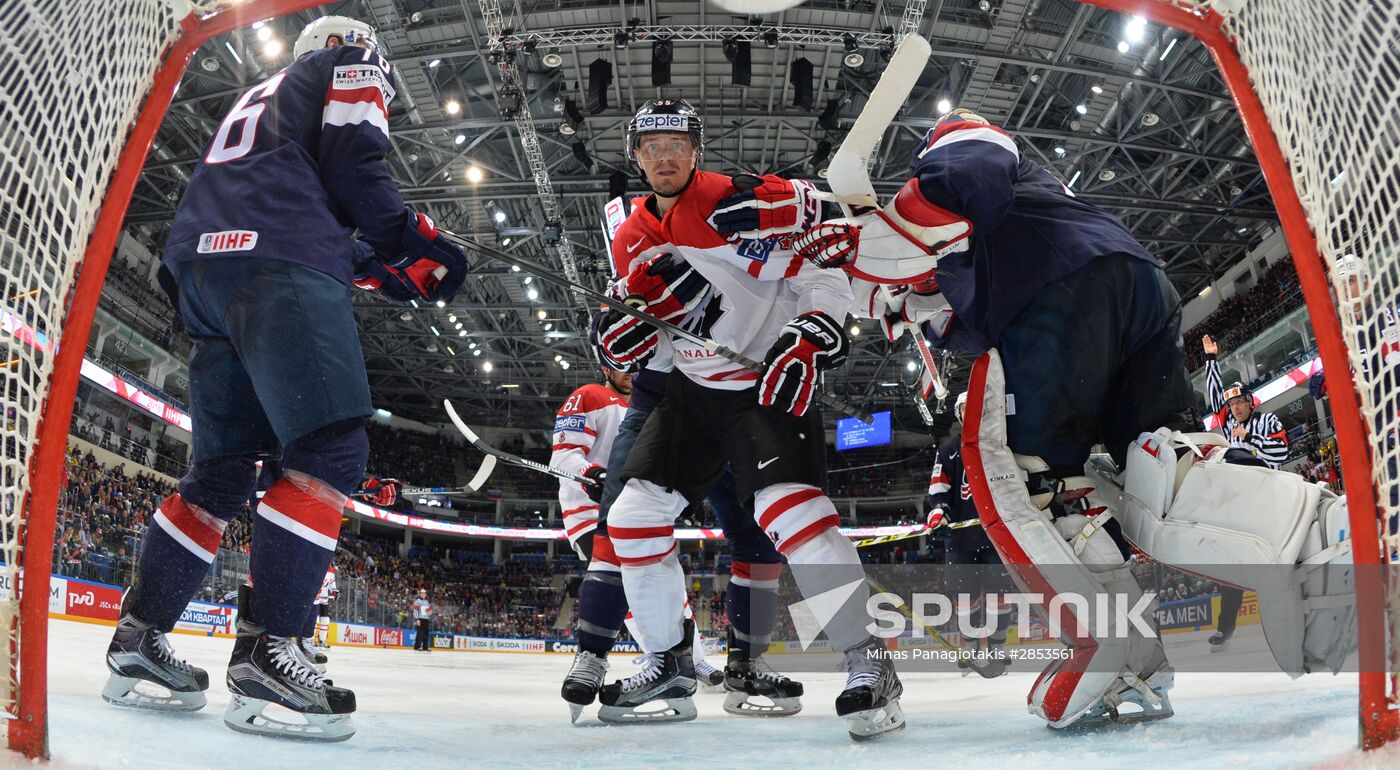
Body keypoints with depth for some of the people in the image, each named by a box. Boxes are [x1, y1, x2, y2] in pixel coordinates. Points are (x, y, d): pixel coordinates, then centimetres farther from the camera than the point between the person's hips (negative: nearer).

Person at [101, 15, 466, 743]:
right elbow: (354, 168, -3)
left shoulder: (261, 99, 40)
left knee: (223, 466, 12)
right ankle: (263, 651, -25)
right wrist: (415, 240, 7)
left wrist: (380, 268, 27)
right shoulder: (348, 68, 16)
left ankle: (138, 637, 11)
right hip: (279, 271, -9)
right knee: (333, 449, -16)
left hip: (201, 271, 9)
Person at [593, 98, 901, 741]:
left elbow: (826, 269, -12)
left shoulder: (737, 202, -11)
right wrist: (642, 303, -13)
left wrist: (811, 337, -25)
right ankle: (670, 664, 17)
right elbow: (622, 348, 9)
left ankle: (868, 662, -15)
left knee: (788, 506, -27)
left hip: (768, 385, -7)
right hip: (692, 391, 7)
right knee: (634, 515, 3)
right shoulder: (636, 239, 10)